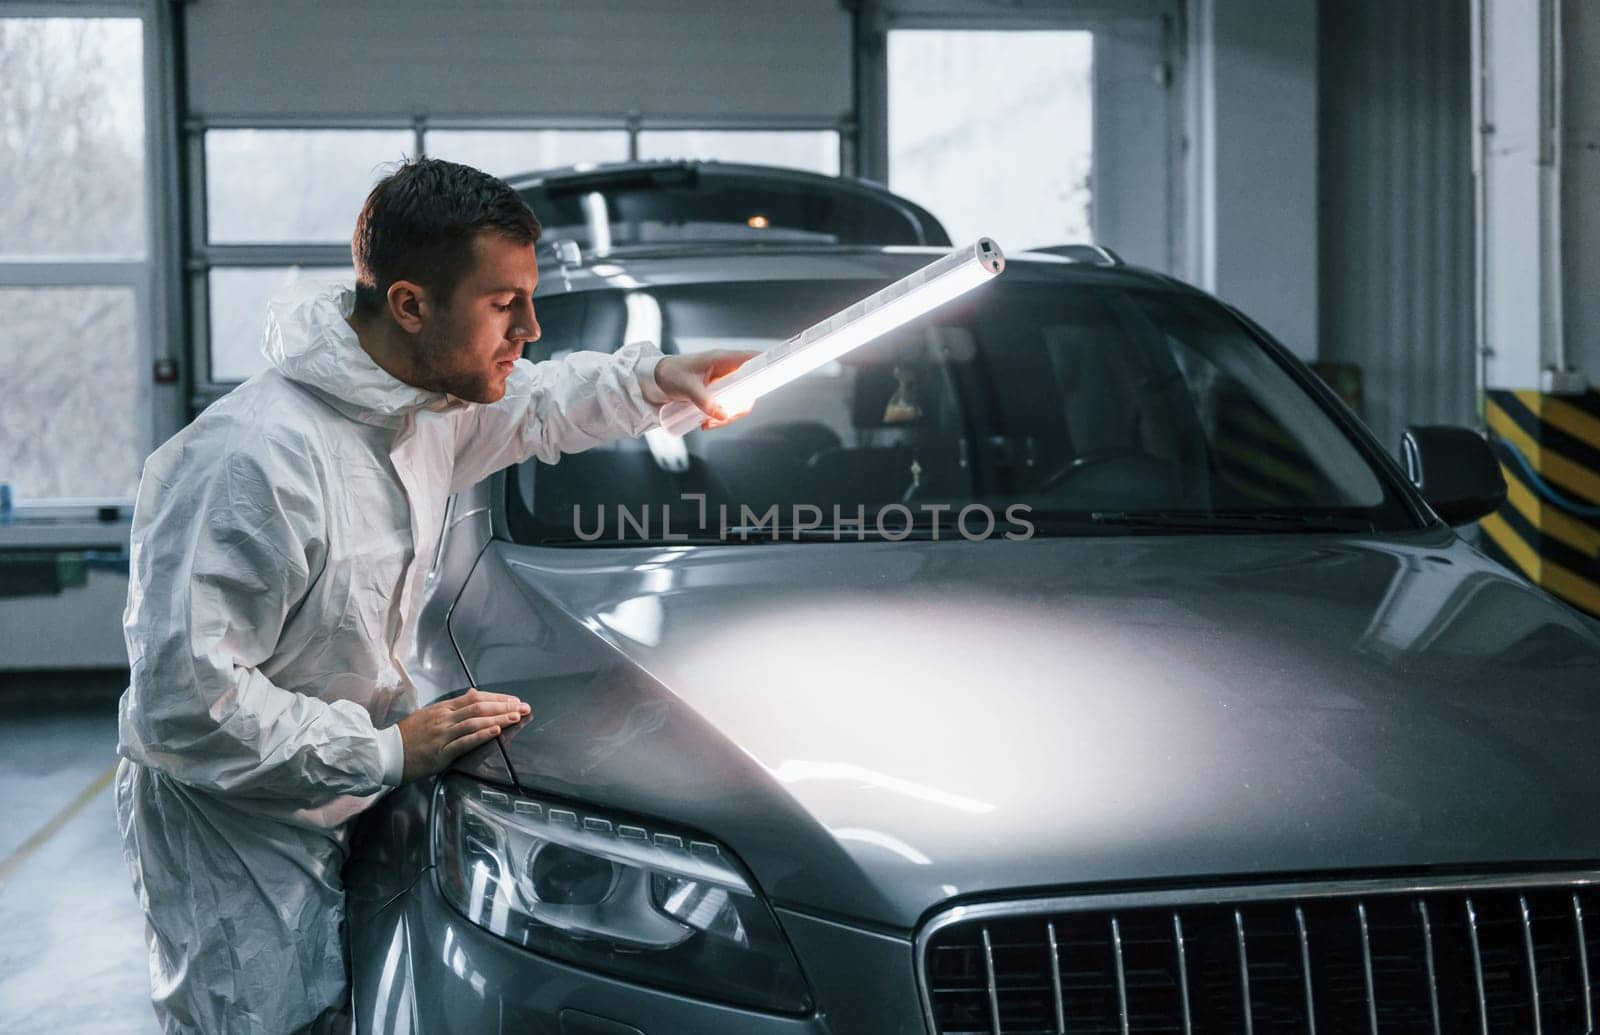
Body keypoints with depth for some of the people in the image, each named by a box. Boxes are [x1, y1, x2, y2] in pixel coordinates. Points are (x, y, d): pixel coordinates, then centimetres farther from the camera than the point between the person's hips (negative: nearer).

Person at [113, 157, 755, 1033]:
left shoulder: (429, 405, -1)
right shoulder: (254, 458, -30)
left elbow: (529, 407, 26)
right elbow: (183, 703, -31)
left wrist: (652, 378, 11)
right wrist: (388, 751, -26)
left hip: (345, 818, 8)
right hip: (239, 857, -8)